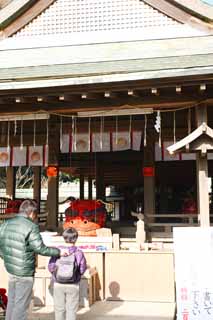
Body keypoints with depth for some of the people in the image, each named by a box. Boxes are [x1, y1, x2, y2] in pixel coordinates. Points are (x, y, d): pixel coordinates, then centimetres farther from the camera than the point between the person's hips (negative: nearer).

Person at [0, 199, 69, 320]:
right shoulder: (31, 226, -17)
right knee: (21, 305, 4)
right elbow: (40, 248, -20)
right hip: (25, 272, -7)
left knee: (11, 301, 19)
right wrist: (59, 252, -9)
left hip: (10, 269, 7)